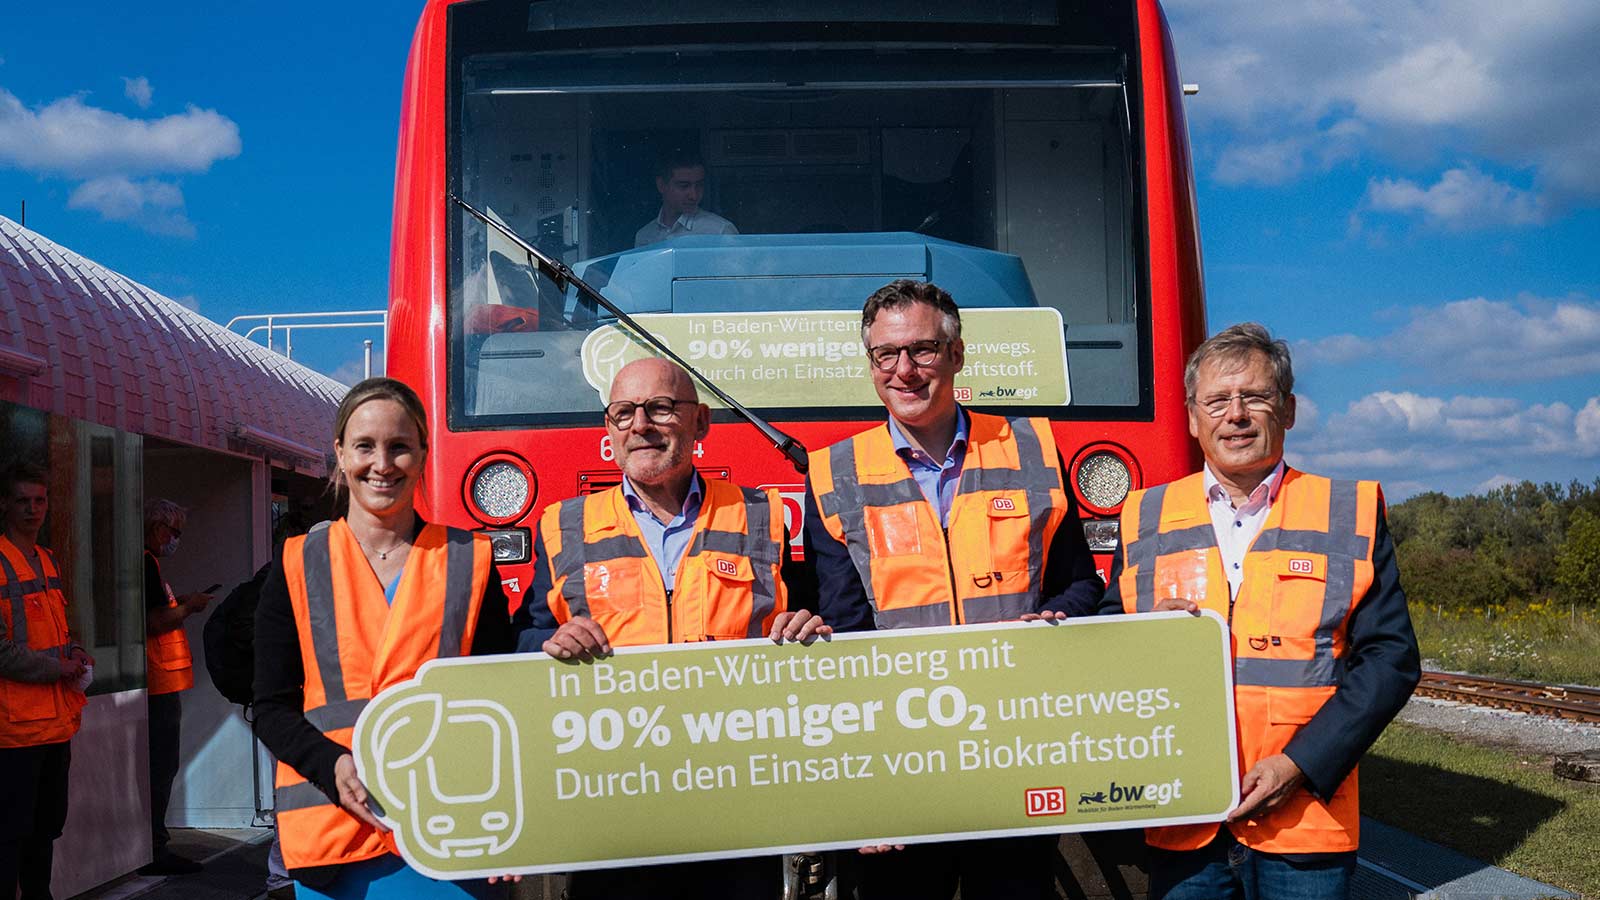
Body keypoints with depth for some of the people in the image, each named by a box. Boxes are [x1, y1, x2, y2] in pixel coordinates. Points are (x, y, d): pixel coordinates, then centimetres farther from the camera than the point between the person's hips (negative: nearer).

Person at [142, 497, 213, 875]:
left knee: (159, 767, 15)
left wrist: (178, 604, 15)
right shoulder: (147, 563, -13)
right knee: (161, 766, -7)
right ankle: (153, 852, -3)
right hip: (161, 683, -10)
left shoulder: (145, 562, 18)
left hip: (157, 683, 10)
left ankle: (153, 845, 21)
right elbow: (155, 623, -20)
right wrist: (189, 607, -6)